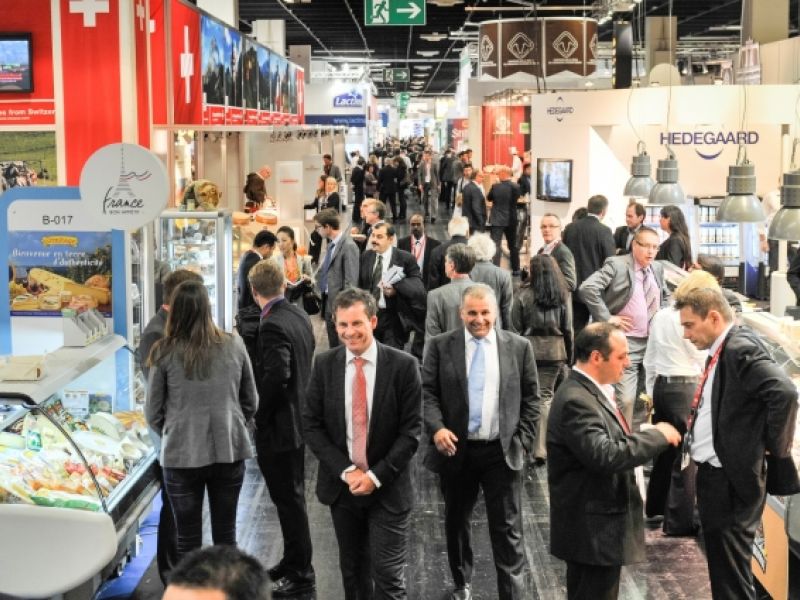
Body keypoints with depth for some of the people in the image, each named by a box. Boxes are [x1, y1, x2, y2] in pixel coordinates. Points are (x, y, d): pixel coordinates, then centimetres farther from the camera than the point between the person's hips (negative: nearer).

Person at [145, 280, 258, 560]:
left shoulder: (165, 353, -10)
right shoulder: (234, 346, -4)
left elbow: (153, 413, -1)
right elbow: (250, 402, 6)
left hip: (182, 455, -2)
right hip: (229, 450, 2)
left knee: (188, 540, 9)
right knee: (226, 535, 14)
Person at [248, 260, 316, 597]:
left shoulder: (272, 326, -22)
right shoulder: (299, 316, 6)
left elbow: (275, 377, -30)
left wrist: (260, 416, -15)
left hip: (278, 427, -9)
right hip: (299, 420, 9)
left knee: (289, 502, 1)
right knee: (292, 498, 20)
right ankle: (292, 563, 33)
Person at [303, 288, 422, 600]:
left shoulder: (403, 366, -8)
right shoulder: (324, 365, 0)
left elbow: (411, 430, -8)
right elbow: (311, 425, 0)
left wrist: (376, 475, -14)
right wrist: (346, 471, -11)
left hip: (388, 488, -3)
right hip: (341, 485, 3)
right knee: (353, 573, 15)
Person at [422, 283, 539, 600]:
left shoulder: (519, 346, 3)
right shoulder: (440, 346, 1)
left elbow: (531, 398, 5)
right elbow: (427, 392, -2)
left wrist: (524, 441, -3)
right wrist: (436, 428, -18)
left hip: (503, 451, -1)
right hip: (456, 449, 1)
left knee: (508, 529, 0)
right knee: (456, 523, 17)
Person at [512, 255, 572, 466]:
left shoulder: (524, 294, -6)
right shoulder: (563, 296, 1)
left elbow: (515, 326, -4)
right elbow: (568, 329, 3)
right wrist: (569, 357, 11)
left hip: (528, 349, -2)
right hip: (555, 352, 2)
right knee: (546, 396, 8)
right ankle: (540, 448, 5)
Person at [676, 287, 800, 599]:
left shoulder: (740, 348, -18)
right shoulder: (722, 350, 11)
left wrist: (775, 448, -19)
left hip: (732, 478, -10)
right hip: (713, 473, 10)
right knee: (721, 566, 20)